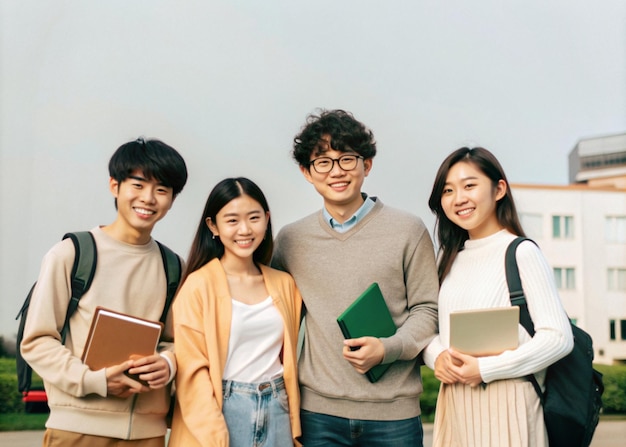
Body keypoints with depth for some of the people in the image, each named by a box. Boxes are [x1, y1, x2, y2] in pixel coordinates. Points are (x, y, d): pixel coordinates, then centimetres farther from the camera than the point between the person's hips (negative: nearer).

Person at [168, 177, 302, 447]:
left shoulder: (285, 284, 6)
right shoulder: (199, 285, -8)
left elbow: (288, 360, 11)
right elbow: (193, 370, -10)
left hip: (277, 412, 4)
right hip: (223, 412, -4)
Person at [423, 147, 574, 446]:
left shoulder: (521, 253, -8)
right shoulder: (450, 258, 11)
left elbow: (558, 337, -13)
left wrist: (485, 369, -17)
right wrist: (436, 357, -8)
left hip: (506, 403, -5)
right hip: (454, 403, 6)